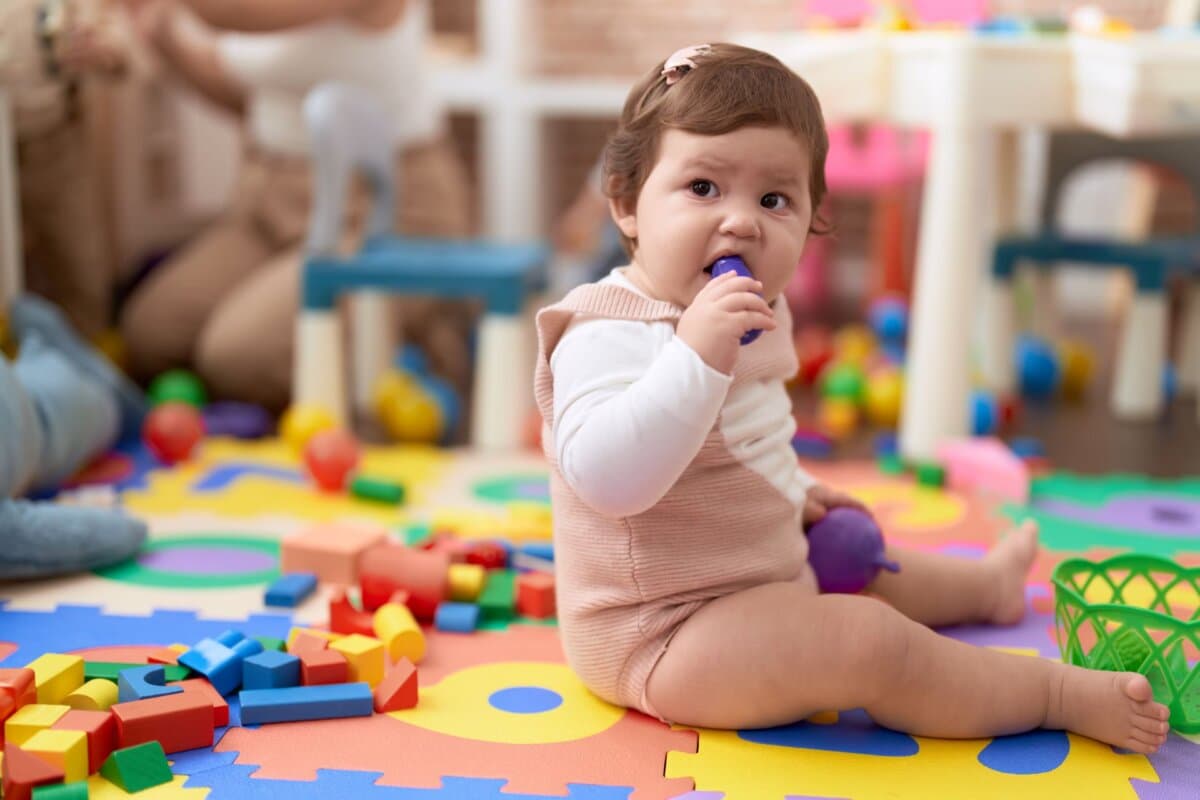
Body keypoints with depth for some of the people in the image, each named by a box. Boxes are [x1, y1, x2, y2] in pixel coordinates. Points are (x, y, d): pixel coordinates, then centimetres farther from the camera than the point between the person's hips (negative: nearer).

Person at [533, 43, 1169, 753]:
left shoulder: (751, 320, 6)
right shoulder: (610, 333, -26)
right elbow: (607, 478, -43)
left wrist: (793, 492, 18)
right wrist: (695, 354, -46)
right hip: (662, 642, -10)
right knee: (869, 641, -23)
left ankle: (987, 583, 58)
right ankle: (1059, 693, -5)